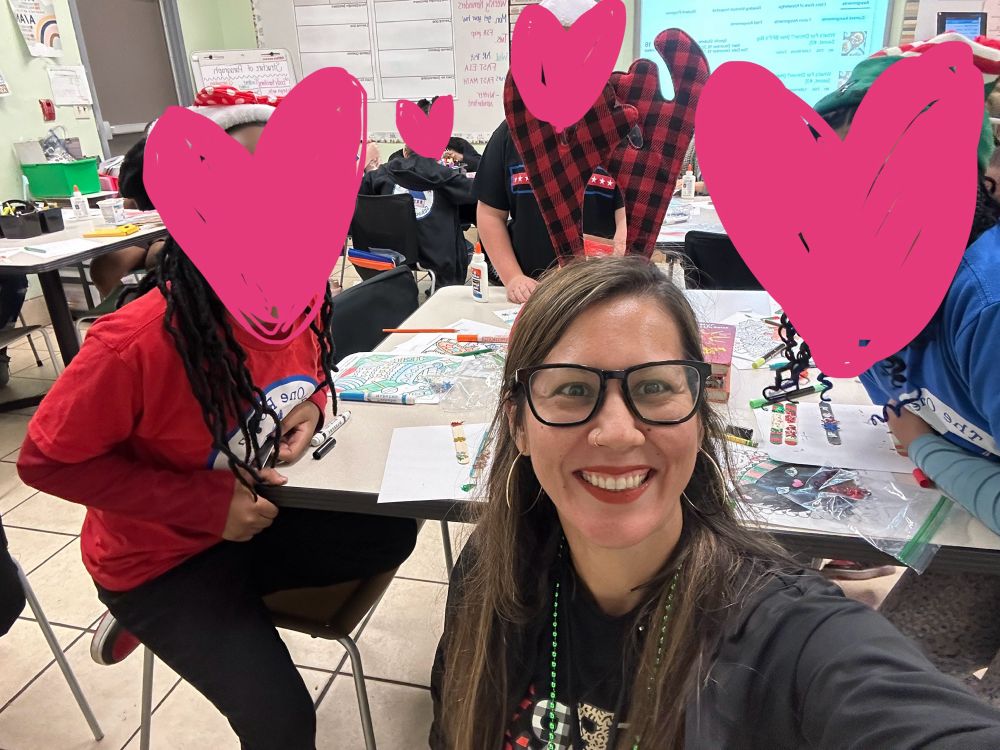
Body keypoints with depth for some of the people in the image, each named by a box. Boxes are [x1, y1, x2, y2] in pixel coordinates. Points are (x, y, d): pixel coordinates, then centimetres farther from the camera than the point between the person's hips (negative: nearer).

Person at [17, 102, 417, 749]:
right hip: (159, 557, -6)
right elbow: (47, 460, -20)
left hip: (258, 513, 6)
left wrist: (311, 409, -15)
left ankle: (233, 604, 8)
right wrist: (208, 504, -23)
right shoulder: (140, 340, -32)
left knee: (393, 531, -4)